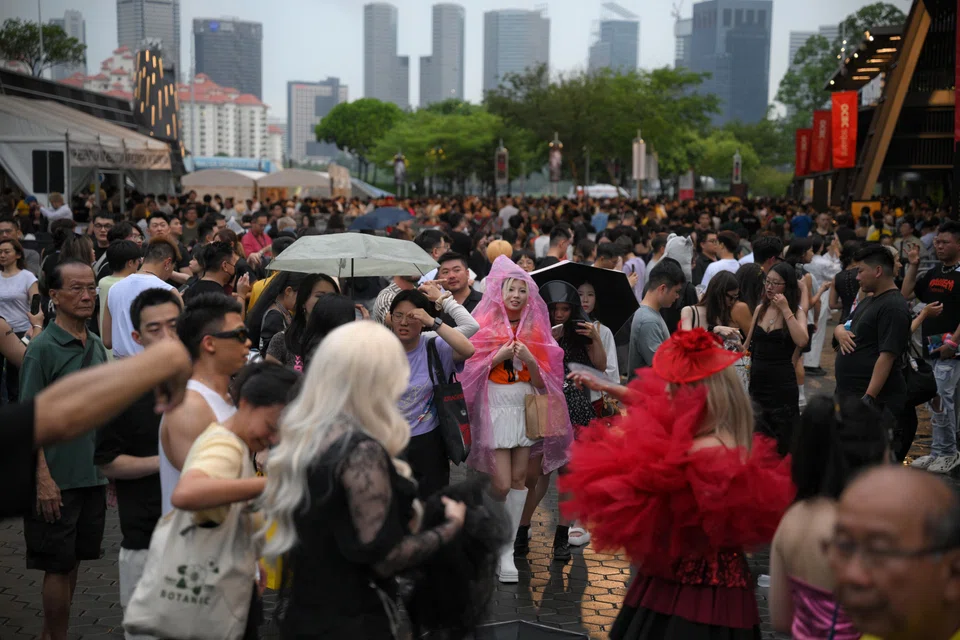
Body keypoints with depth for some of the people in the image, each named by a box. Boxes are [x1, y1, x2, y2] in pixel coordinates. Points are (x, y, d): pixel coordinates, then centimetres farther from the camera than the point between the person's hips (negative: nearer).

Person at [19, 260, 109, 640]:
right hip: (59, 479, -6)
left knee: (73, 560, 14)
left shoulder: (96, 346, 8)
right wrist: (43, 478, -19)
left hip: (94, 476, 6)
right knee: (59, 565, 2)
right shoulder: (43, 348, -12)